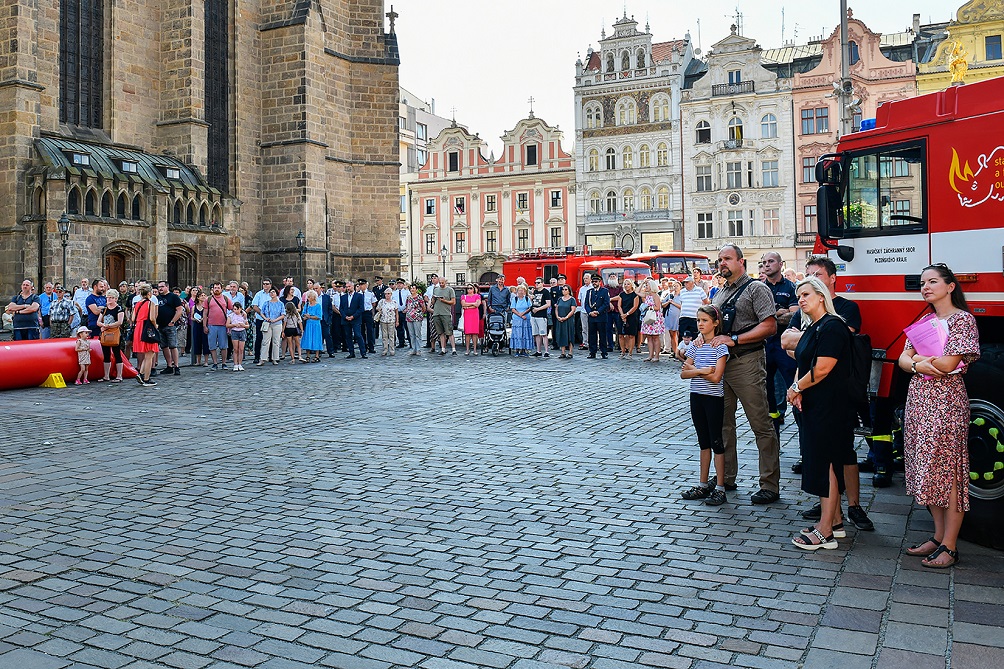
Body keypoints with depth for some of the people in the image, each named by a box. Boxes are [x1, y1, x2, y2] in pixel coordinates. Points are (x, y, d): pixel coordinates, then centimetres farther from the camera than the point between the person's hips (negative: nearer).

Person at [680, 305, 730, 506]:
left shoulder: (720, 346, -9)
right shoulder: (695, 345, 7)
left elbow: (716, 377, -18)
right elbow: (683, 374, 1)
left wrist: (693, 369, -9)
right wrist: (701, 371, -16)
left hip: (714, 398, -6)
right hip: (696, 397, 6)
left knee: (716, 442, 0)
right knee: (704, 442, 13)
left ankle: (720, 489, 6)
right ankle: (703, 485, 21)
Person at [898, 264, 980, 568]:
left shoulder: (962, 319, -7)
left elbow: (947, 364, -16)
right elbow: (903, 360, 8)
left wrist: (918, 357, -2)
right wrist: (918, 364, -13)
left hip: (946, 401, -7)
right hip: (919, 398, 7)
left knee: (948, 472, -3)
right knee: (927, 470, 10)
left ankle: (950, 547, 2)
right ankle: (938, 536, 20)